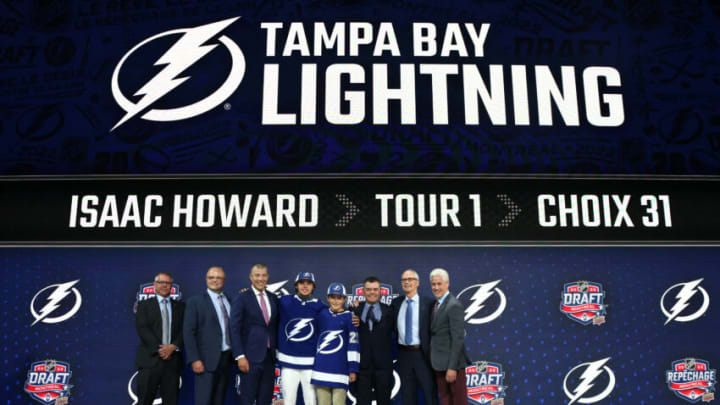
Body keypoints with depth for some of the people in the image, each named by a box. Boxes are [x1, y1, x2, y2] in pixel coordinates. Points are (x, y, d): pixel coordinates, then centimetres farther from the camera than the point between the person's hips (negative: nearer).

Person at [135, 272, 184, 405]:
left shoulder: (180, 306, 14)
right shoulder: (144, 305, 8)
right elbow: (142, 329, -4)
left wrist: (173, 346, -12)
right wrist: (158, 348, -13)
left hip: (172, 359, 2)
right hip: (150, 359, -2)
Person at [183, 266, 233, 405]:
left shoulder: (228, 301, 13)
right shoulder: (195, 301, -3)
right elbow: (188, 332, -8)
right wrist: (194, 360, -15)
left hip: (226, 357, 5)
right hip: (207, 359, -5)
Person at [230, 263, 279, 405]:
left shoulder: (273, 298, 11)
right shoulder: (242, 298, -5)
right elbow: (235, 328, -9)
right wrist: (240, 356, -15)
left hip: (269, 356, 5)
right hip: (250, 357, -5)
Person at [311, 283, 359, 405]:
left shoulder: (349, 317, -1)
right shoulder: (322, 315, 11)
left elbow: (353, 343, -4)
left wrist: (353, 369, -8)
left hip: (340, 368, -4)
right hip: (321, 368, 4)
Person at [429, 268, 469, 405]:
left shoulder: (454, 306, -16)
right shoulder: (436, 304, 11)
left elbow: (458, 338, -19)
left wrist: (452, 367, -21)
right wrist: (433, 362, 9)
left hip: (452, 363, -8)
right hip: (439, 363, 8)